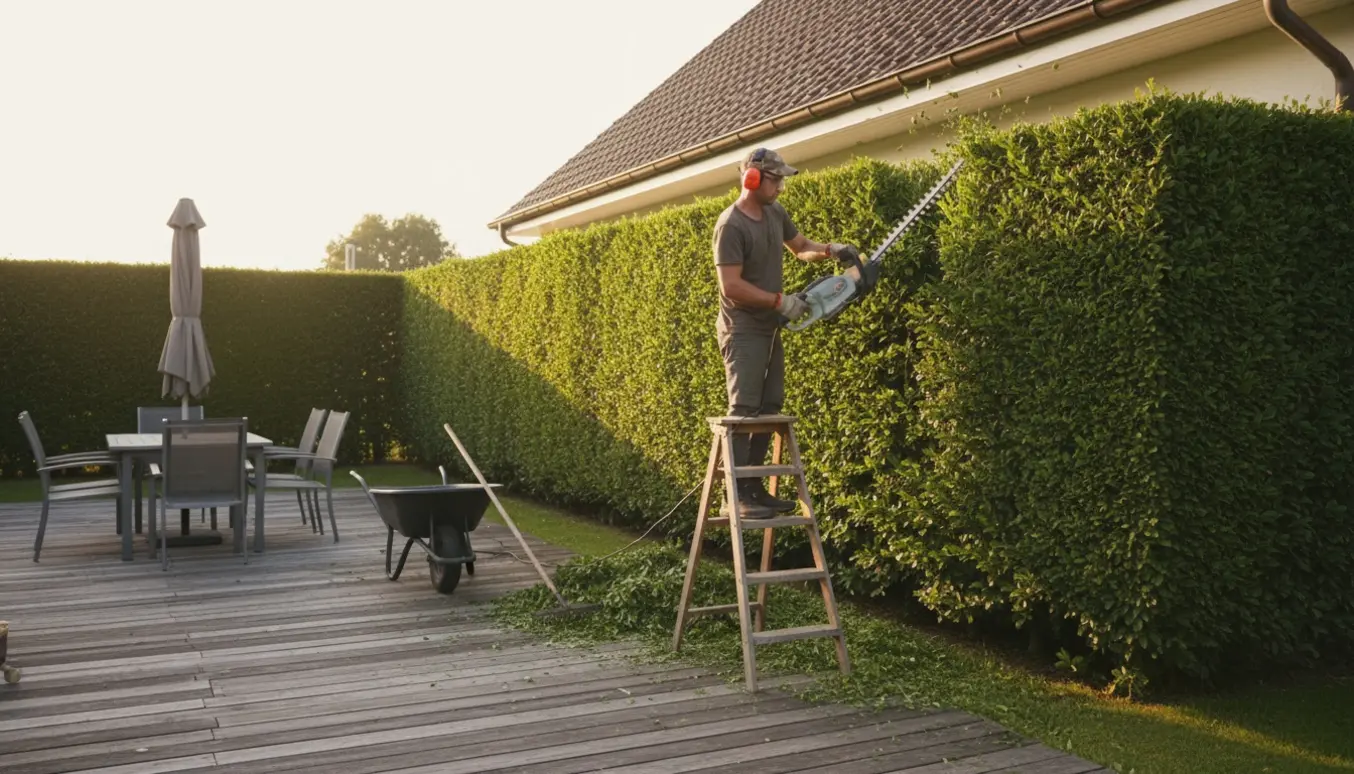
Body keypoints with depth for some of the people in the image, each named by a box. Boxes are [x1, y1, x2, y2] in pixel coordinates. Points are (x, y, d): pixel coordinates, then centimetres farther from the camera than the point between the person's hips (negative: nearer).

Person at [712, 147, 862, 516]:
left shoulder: (776, 213, 7)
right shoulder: (731, 225, -18)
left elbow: (800, 247, 24)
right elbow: (731, 286, -23)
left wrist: (830, 249, 4)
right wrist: (780, 301, -19)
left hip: (770, 329, 9)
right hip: (743, 331, -9)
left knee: (770, 408, 10)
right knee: (744, 410, -11)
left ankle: (755, 486, 17)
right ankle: (737, 494, -8)